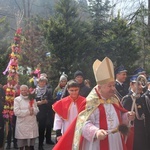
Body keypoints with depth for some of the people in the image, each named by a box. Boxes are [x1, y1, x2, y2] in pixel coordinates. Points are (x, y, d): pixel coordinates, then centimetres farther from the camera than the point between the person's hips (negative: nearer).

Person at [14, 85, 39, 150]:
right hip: (22, 125, -3)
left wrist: (33, 110, -13)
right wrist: (28, 111, -12)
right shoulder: (17, 99, 1)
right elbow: (16, 112, -11)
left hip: (32, 124, 4)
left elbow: (37, 110, 9)